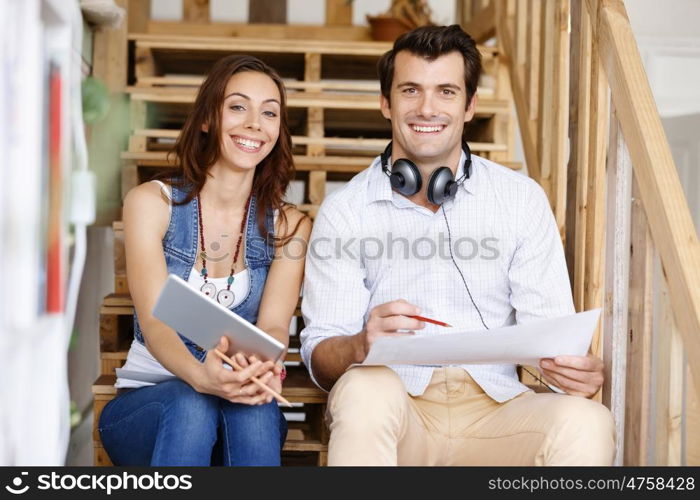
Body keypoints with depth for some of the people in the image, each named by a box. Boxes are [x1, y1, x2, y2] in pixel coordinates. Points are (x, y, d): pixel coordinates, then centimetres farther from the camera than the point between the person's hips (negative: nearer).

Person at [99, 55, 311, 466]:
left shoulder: (288, 225, 4)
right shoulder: (151, 203, -2)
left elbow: (274, 327, -9)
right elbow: (154, 321, -14)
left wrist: (260, 369, -35)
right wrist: (200, 376, -37)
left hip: (244, 408, 2)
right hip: (146, 402, -1)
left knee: (254, 404, -33)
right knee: (192, 404, -35)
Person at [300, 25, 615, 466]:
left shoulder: (523, 199, 9)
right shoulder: (344, 211, 5)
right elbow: (320, 355, 0)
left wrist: (577, 370, -18)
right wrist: (362, 345, -24)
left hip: (494, 409, 1)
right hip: (394, 413, 0)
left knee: (587, 421, -29)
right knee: (368, 388, -34)